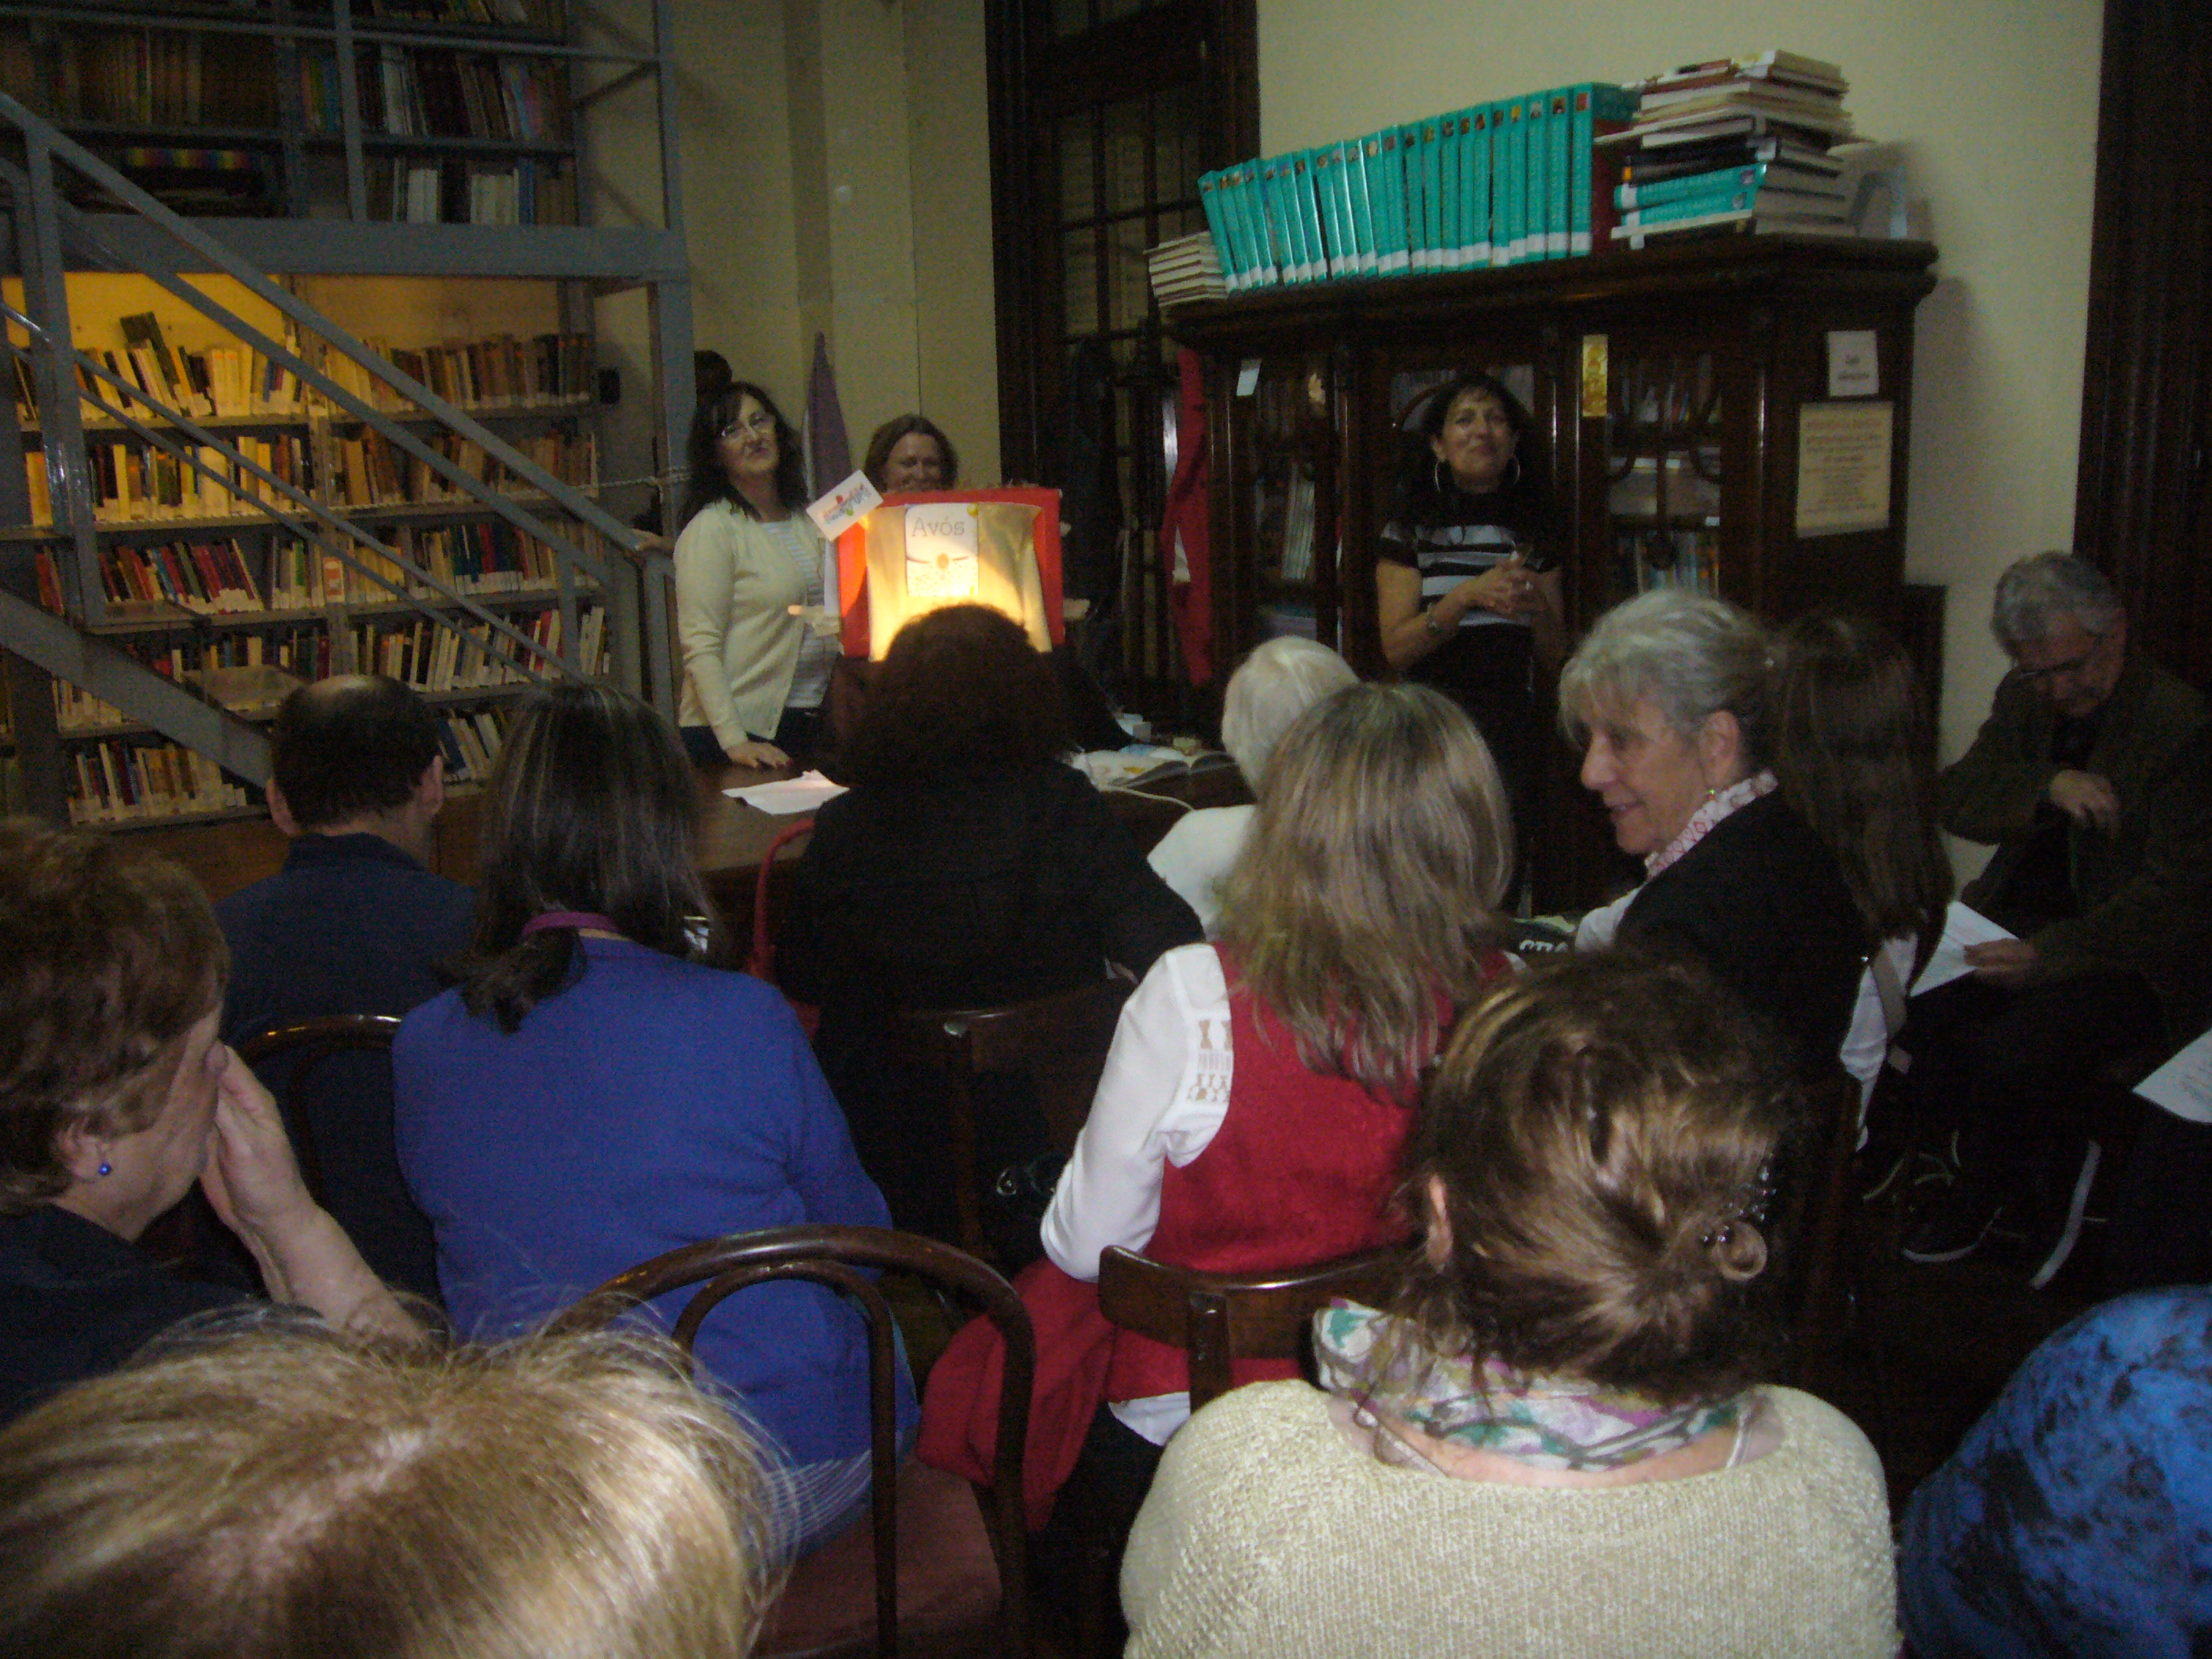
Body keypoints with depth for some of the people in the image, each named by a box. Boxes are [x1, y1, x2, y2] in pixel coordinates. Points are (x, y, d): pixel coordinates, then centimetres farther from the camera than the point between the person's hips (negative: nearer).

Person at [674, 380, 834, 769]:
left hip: (815, 722, 6)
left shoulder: (808, 520, 13)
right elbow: (700, 646, -14)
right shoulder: (710, 529, -8)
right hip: (744, 728, -6)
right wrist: (734, 741, -21)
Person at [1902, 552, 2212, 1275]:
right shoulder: (2025, 700, 9)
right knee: (1909, 1008, -20)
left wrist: (2050, 952, -29)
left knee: (2012, 1049, -30)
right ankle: (2049, 1166, 2)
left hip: (2127, 953, -6)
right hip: (2019, 923, 6)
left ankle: (1979, 1195, 3)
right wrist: (2047, 787, -19)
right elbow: (1955, 798, 1)